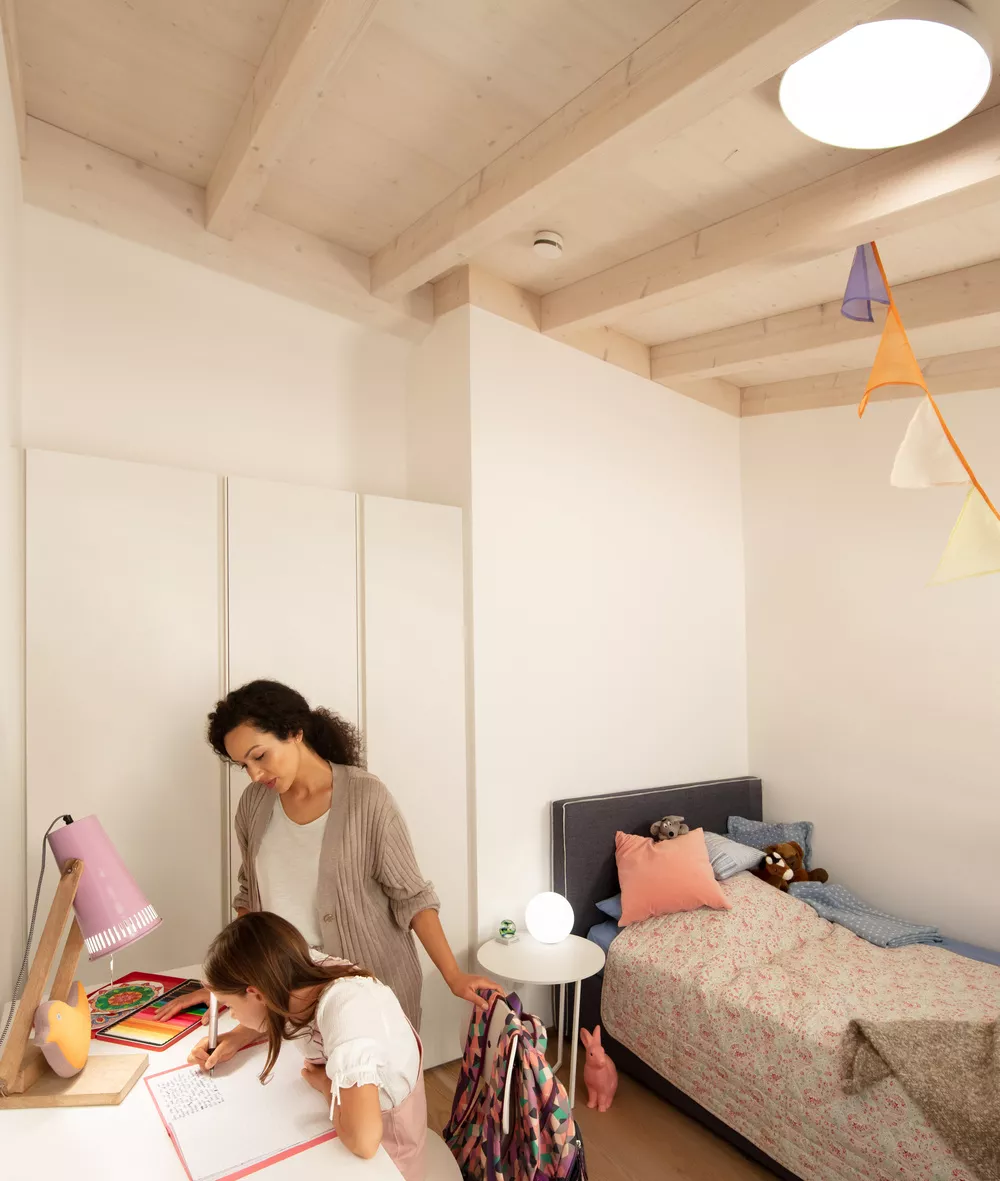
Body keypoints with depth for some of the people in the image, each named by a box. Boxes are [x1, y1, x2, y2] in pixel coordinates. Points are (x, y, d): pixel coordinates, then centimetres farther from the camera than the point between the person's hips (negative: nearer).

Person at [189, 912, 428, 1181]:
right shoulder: (309, 969, -19)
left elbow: (362, 1142, -40)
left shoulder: (346, 1016, -40)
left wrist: (325, 1084, -23)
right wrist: (235, 1039, -10)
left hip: (380, 1142, -6)